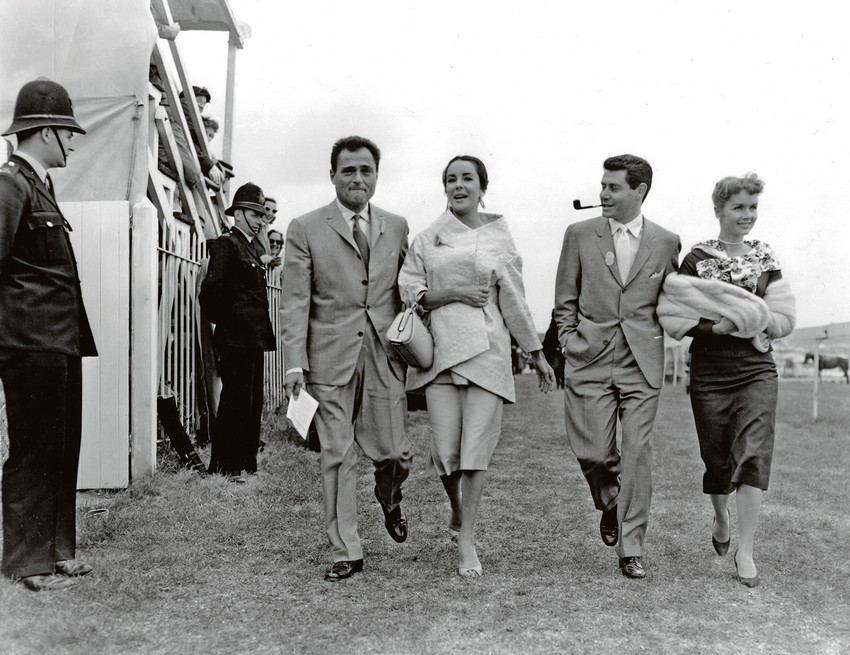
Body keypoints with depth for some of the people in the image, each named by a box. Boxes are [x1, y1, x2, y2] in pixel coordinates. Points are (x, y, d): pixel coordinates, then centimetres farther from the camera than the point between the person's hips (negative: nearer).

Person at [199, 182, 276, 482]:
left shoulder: (250, 247, 20)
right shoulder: (226, 244, -9)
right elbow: (212, 289, -17)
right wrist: (225, 321, -10)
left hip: (252, 338, 10)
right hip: (236, 339, -10)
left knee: (251, 401, 13)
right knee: (235, 401, -7)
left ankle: (244, 462, 22)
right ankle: (225, 466, 0)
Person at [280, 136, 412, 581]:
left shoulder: (397, 227, 11)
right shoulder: (306, 229, 3)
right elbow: (294, 302, -1)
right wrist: (295, 363, -9)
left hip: (384, 356, 2)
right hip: (331, 358, -2)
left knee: (393, 453, 3)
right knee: (336, 457, 2)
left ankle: (389, 499, 38)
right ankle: (345, 552, 14)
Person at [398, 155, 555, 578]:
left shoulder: (499, 237, 8)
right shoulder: (427, 239, 10)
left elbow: (514, 300, 11)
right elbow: (408, 292, 5)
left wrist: (537, 354, 13)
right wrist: (454, 294, -8)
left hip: (487, 349, 0)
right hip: (440, 348, 1)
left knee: (477, 448, -5)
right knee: (445, 451, -2)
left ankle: (466, 540, 7)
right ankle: (457, 512, 29)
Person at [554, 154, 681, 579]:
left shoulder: (666, 243, 6)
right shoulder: (580, 235, 5)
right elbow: (564, 301, 9)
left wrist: (656, 334, 5)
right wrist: (570, 343, 1)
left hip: (642, 364, 0)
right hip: (589, 361, 0)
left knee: (637, 454, -2)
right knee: (592, 452, -3)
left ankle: (631, 549, 9)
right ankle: (611, 506, 31)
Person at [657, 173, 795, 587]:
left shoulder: (764, 256, 8)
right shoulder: (696, 259, -2)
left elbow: (782, 317, 6)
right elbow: (678, 318, -8)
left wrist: (754, 321, -12)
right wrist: (719, 327, -21)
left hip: (757, 370, 2)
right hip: (710, 373, -1)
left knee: (754, 455, -11)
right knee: (717, 458, 9)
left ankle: (745, 551, -4)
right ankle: (721, 519, 39)